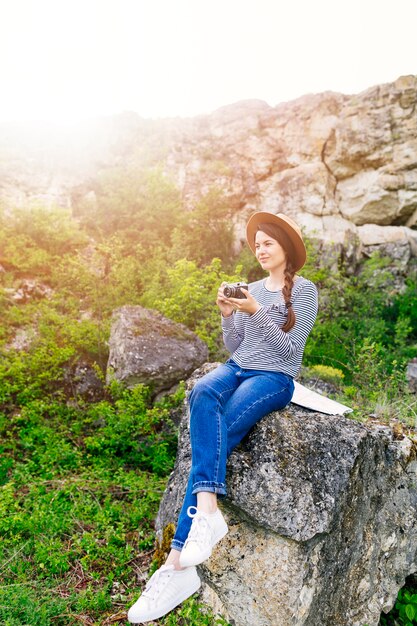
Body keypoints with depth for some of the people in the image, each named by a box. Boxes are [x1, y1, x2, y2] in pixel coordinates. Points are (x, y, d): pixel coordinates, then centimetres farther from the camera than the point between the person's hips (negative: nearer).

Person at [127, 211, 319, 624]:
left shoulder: (303, 290, 1)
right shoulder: (253, 288, 17)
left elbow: (289, 349, -7)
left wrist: (255, 312, -16)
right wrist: (227, 315, -3)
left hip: (274, 377, -4)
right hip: (237, 369, 5)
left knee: (218, 433, -29)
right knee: (202, 395, -31)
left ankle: (179, 562, -27)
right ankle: (207, 510, -37)